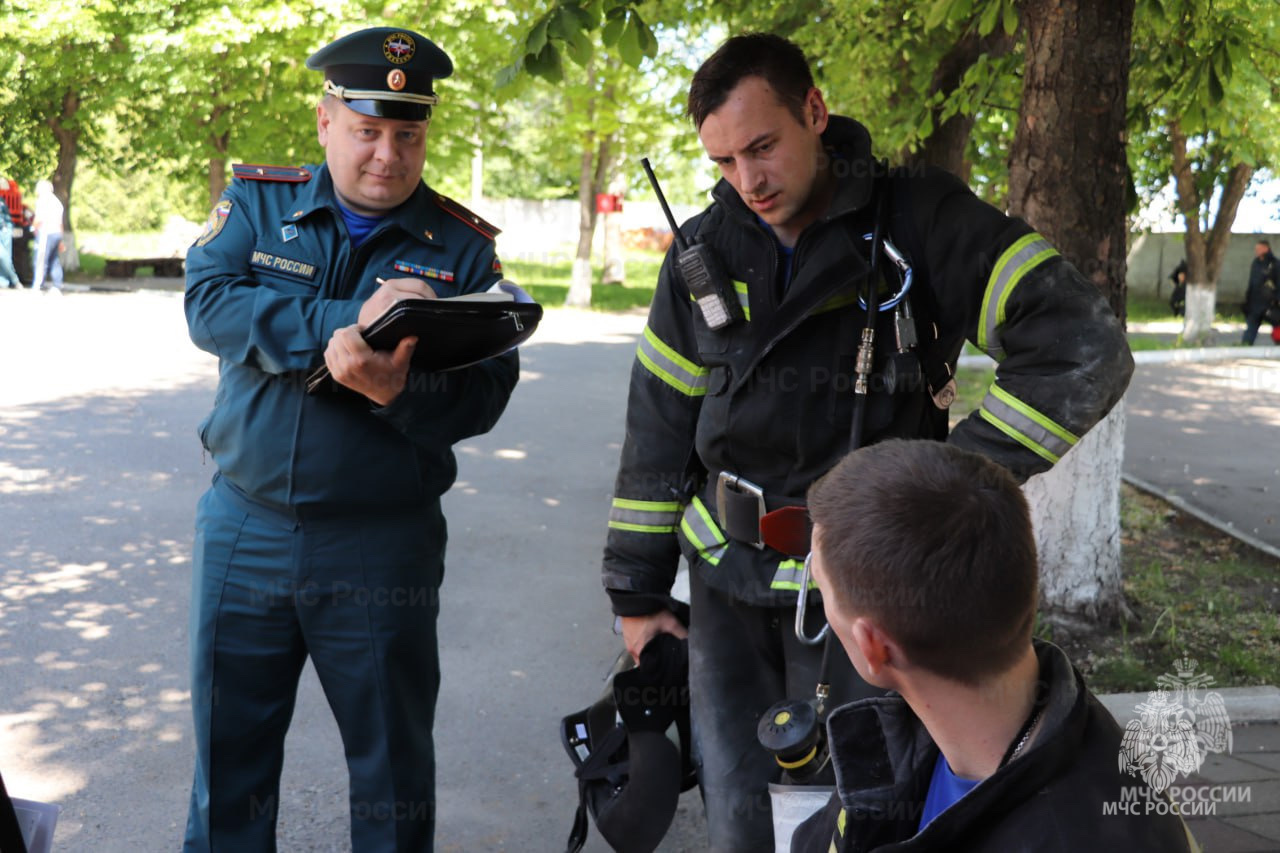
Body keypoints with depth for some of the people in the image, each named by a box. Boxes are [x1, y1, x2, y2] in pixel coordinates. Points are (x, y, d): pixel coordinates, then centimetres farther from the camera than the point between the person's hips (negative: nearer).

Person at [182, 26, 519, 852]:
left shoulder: (462, 246, -1)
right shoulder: (258, 203, 3)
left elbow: (486, 394, -8)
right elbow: (209, 304, -14)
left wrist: (396, 390, -28)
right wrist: (347, 322, -24)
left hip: (382, 544, -1)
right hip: (244, 527, 2)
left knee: (393, 769, 12)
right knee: (228, 755, 15)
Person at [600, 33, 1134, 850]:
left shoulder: (921, 220, -11)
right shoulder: (706, 250, 1)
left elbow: (1085, 348, -18)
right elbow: (658, 424, 6)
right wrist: (637, 589, 7)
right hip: (728, 578, 4)